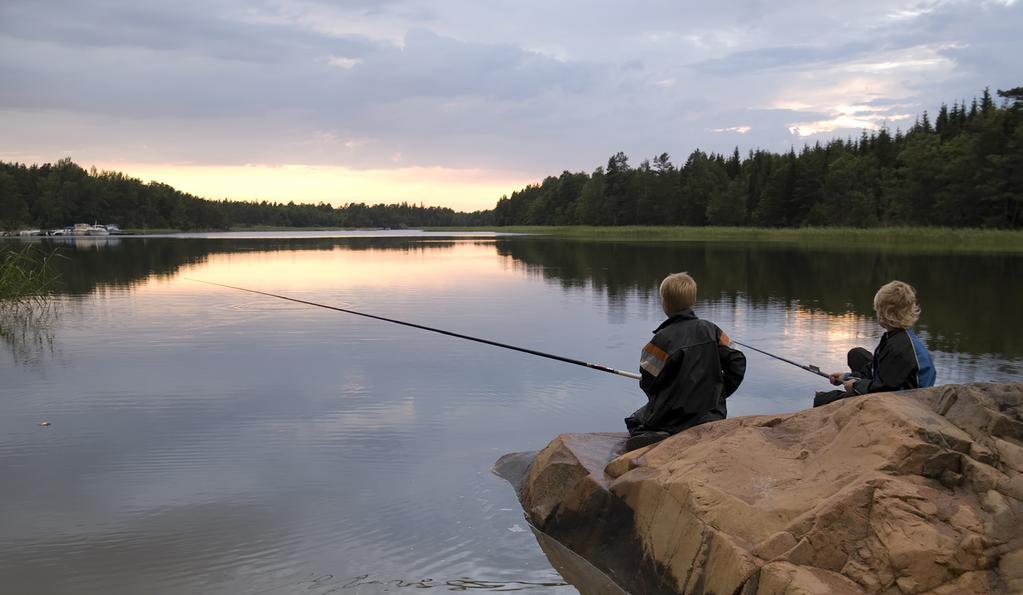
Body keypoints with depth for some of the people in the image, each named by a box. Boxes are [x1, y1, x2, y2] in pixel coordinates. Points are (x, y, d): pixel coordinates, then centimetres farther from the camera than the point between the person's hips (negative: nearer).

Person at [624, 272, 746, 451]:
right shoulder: (711, 330, 0)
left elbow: (648, 384, -9)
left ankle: (646, 437, -14)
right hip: (710, 414, 5)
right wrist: (721, 392, 12)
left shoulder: (662, 339, -14)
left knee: (633, 421, 20)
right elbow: (737, 362, 0)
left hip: (671, 417, -5)